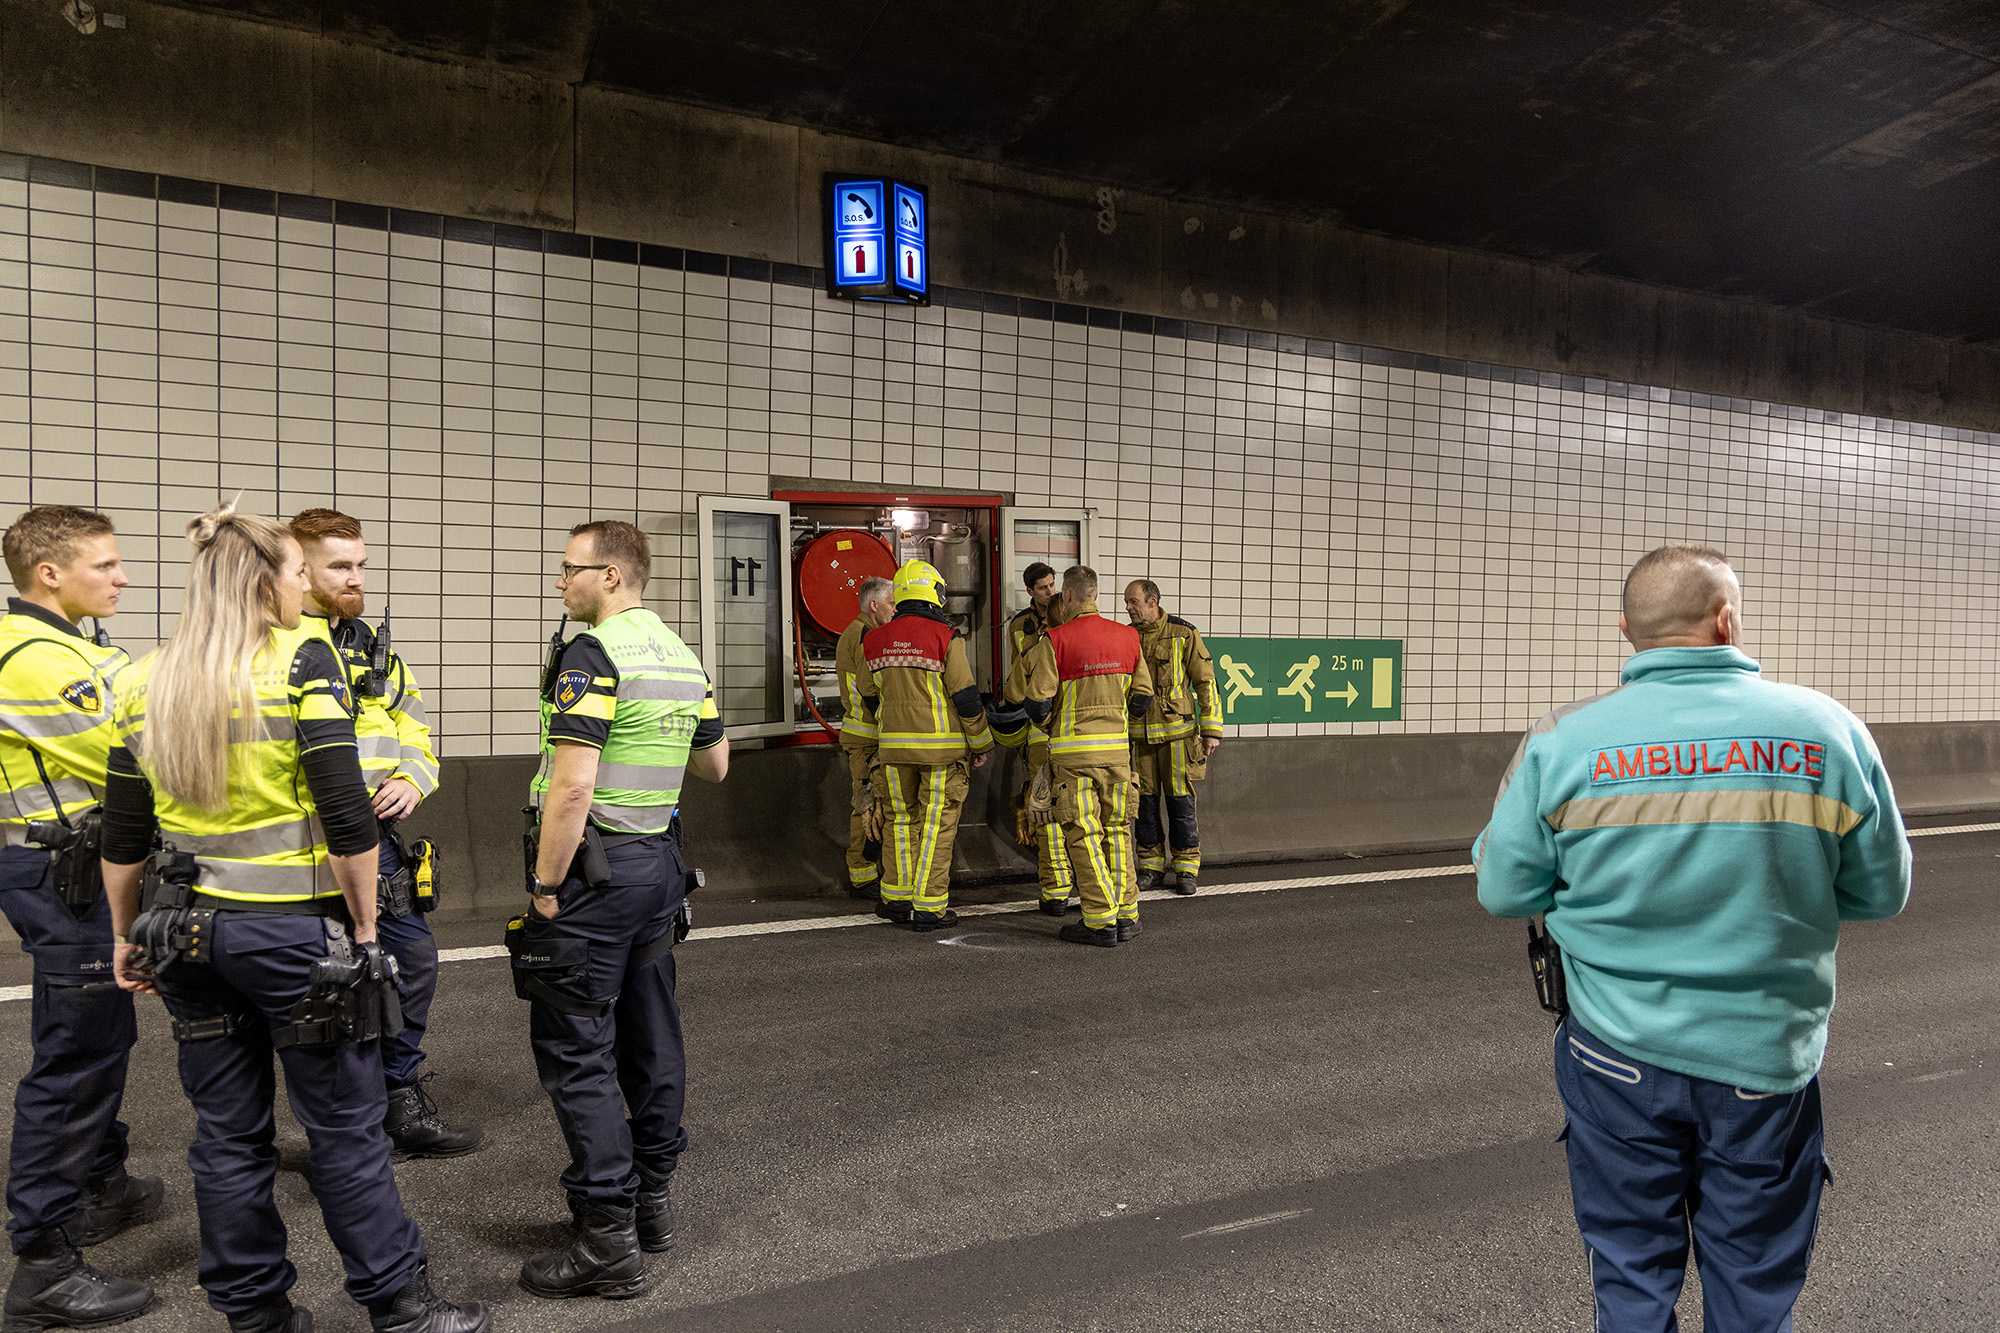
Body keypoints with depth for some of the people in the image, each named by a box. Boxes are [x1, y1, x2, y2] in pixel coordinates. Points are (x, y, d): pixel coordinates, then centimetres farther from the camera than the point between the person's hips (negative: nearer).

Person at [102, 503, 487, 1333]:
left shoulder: (146, 680, 5)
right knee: (345, 1124, 6)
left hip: (187, 929, 6)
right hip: (291, 929, -5)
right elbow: (344, 814, -17)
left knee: (227, 1132, 15)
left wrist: (127, 937, 20)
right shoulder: (301, 658, -12)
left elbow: (123, 839, 9)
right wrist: (363, 926, -9)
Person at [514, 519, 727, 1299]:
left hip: (595, 865, -9)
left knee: (575, 1051, -1)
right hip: (660, 857, 9)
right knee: (650, 1036, 15)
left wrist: (545, 887, -15)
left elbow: (572, 785, -22)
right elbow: (715, 766, 19)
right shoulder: (682, 656, 11)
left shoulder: (592, 655, -15)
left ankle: (609, 1241, 2)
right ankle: (652, 1199, 28)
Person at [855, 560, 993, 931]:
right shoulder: (944, 637, -11)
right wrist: (981, 744, 1)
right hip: (941, 746, -5)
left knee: (901, 819, 17)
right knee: (936, 824, 2)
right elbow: (966, 697, -11)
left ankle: (897, 898, 23)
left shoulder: (877, 640, 5)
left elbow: (870, 699, 15)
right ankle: (929, 907, 4)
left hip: (894, 746, 5)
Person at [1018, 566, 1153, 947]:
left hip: (1074, 748, -4)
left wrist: (1051, 725, 12)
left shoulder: (1055, 640, -9)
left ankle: (1101, 921, 1)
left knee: (1084, 834, 1)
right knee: (1117, 829, 14)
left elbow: (1038, 704, -10)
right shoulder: (1128, 637, 5)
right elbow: (1142, 699, 8)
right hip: (1117, 747, 4)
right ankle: (1126, 916, 17)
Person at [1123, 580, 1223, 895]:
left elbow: (1206, 682, -3)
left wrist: (1211, 730, -8)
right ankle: (1151, 868, 18)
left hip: (1176, 730, -3)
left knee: (1180, 801, 0)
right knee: (1145, 801, 7)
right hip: (1138, 734, 4)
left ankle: (1186, 869, 11)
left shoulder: (1183, 633, -5)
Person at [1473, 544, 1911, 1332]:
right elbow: (1881, 892, 1)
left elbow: (1503, 891, -7)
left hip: (1619, 1058, 0)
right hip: (1766, 1059, 1)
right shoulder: (1828, 730, -9)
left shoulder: (1563, 741, -12)